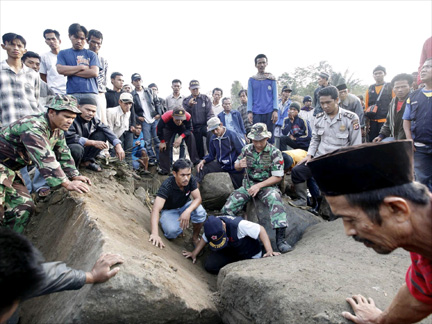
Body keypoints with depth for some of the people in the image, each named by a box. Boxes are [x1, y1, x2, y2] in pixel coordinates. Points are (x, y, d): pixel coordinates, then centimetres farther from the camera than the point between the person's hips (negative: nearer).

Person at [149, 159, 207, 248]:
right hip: (169, 210, -3)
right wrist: (155, 234, -55)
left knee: (200, 212, -29)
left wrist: (188, 211, -43)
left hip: (185, 206, 3)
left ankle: (195, 237, -2)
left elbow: (198, 198, -21)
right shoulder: (167, 186, -33)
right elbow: (156, 209, -41)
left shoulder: (191, 179, -21)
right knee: (172, 232, -32)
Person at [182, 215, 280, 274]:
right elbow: (204, 239, 2)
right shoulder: (211, 226, -20)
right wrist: (195, 253, 1)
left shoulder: (239, 225, -37)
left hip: (250, 255, -4)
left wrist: (269, 251, -37)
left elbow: (261, 230, -31)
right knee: (210, 266, -13)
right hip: (229, 251, 5)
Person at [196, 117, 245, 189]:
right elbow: (211, 155, 9)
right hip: (221, 165, 4)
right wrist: (203, 161, -10)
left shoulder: (231, 135, -17)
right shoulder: (213, 138, -1)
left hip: (234, 167, -4)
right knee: (201, 167, -12)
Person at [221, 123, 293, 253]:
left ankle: (280, 239, -35)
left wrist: (259, 186, -19)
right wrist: (239, 165, -12)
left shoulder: (275, 152, -8)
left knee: (275, 199, -36)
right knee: (227, 208, -12)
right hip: (248, 185, 4)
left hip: (267, 185, -3)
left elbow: (278, 177, -10)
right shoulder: (247, 149, 3)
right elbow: (236, 166, 15)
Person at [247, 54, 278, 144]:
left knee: (269, 137, 1)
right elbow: (250, 97, 7)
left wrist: (275, 110, -5)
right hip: (256, 113, 0)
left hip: (269, 112, 0)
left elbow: (275, 96, 7)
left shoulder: (271, 78, 10)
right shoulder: (252, 79, 11)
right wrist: (249, 112, -5)